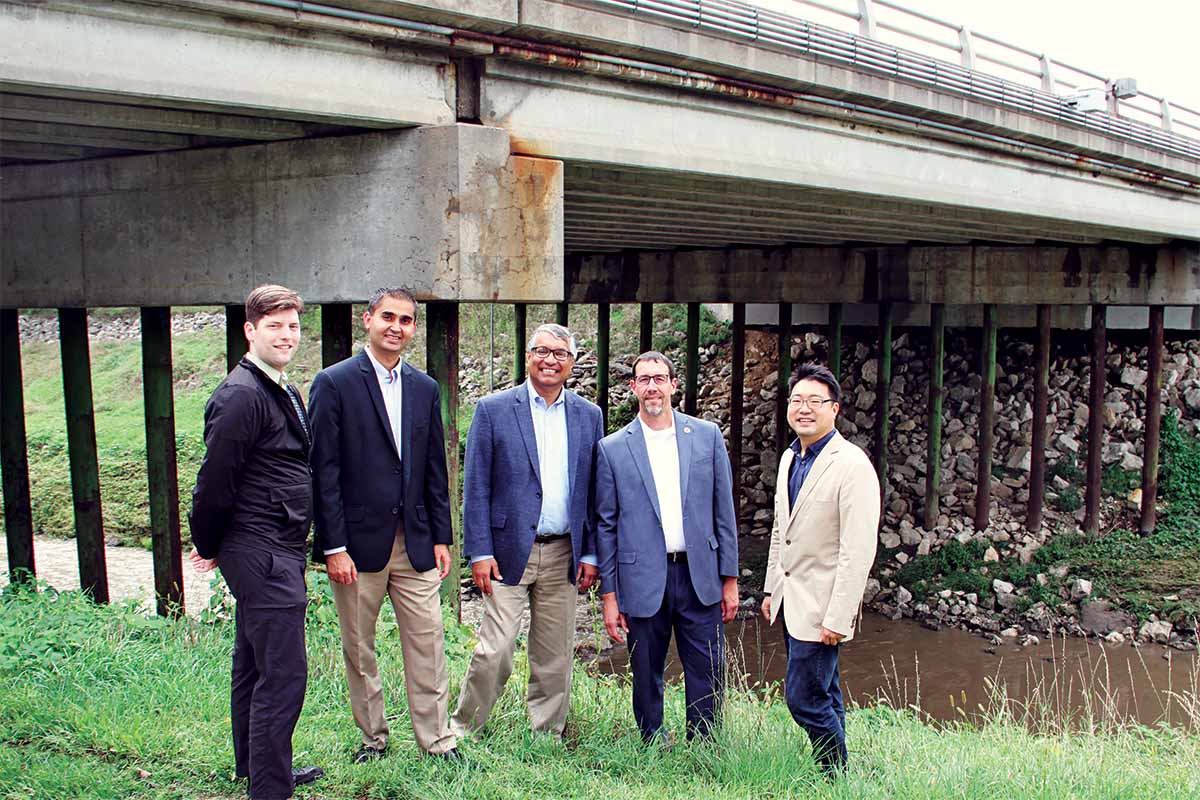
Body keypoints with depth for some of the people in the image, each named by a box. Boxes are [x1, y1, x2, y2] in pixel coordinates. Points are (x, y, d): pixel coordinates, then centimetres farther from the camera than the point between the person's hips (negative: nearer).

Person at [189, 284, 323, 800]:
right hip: (262, 552, -10)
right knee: (283, 674, -7)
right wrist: (208, 547, -4)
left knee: (254, 667, 20)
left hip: (276, 552, 10)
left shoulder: (282, 392, 16)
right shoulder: (241, 395, -17)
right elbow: (215, 481, -16)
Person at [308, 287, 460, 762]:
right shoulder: (334, 383, -5)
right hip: (358, 542, -3)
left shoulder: (425, 389, 9)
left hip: (415, 543, 4)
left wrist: (441, 537, 8)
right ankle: (372, 738, 28)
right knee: (359, 651, 10)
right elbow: (324, 470, -8)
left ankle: (436, 740, 18)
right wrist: (334, 547, -12)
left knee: (428, 646, 5)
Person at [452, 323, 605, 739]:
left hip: (563, 556, 4)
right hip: (508, 551, -3)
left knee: (555, 656, 11)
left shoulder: (588, 416, 8)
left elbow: (594, 490, 10)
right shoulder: (493, 409, -2)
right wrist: (479, 552, -8)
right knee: (495, 650, -4)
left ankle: (547, 736, 27)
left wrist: (590, 553, 5)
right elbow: (475, 487, -3)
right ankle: (463, 728, 17)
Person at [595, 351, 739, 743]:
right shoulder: (612, 449, 0)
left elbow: (723, 511, 6)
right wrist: (609, 595, 0)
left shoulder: (707, 436, 3)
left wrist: (730, 578, 4)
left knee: (708, 675, 6)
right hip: (644, 580, -1)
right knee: (646, 678, 11)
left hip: (699, 575, 1)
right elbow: (606, 525, 2)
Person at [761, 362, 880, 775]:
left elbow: (859, 550, -21)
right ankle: (831, 768, 32)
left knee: (803, 698, -4)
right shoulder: (790, 458, 8)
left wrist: (838, 618, -22)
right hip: (791, 598, 8)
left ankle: (837, 777, 16)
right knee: (823, 694, 18)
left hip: (821, 604, -8)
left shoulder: (852, 465, -18)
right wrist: (772, 589, 17)